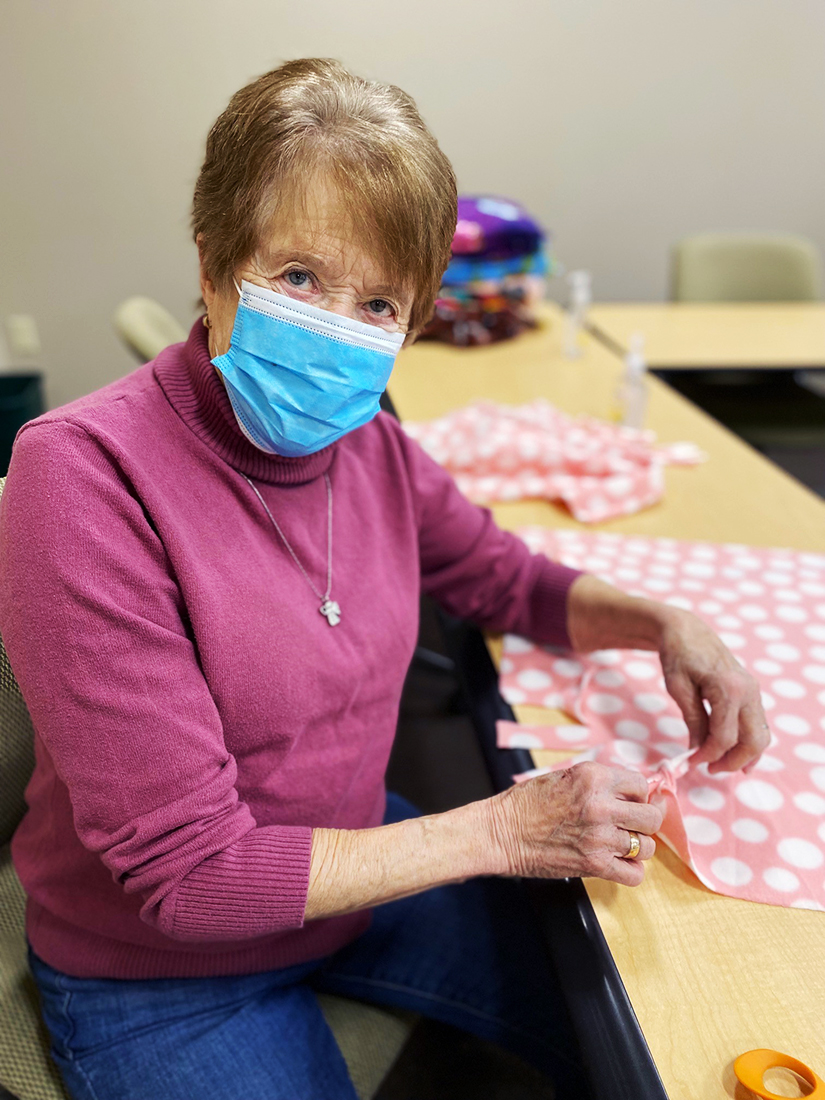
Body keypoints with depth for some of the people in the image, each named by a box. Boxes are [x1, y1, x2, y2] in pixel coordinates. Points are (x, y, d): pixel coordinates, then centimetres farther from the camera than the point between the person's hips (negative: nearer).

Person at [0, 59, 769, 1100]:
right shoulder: (86, 476, -28)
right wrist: (500, 831, -24)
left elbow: (508, 581, 9)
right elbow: (186, 872, -27)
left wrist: (659, 623, -11)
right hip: (160, 975, -4)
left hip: (355, 864, 5)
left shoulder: (369, 445, -10)